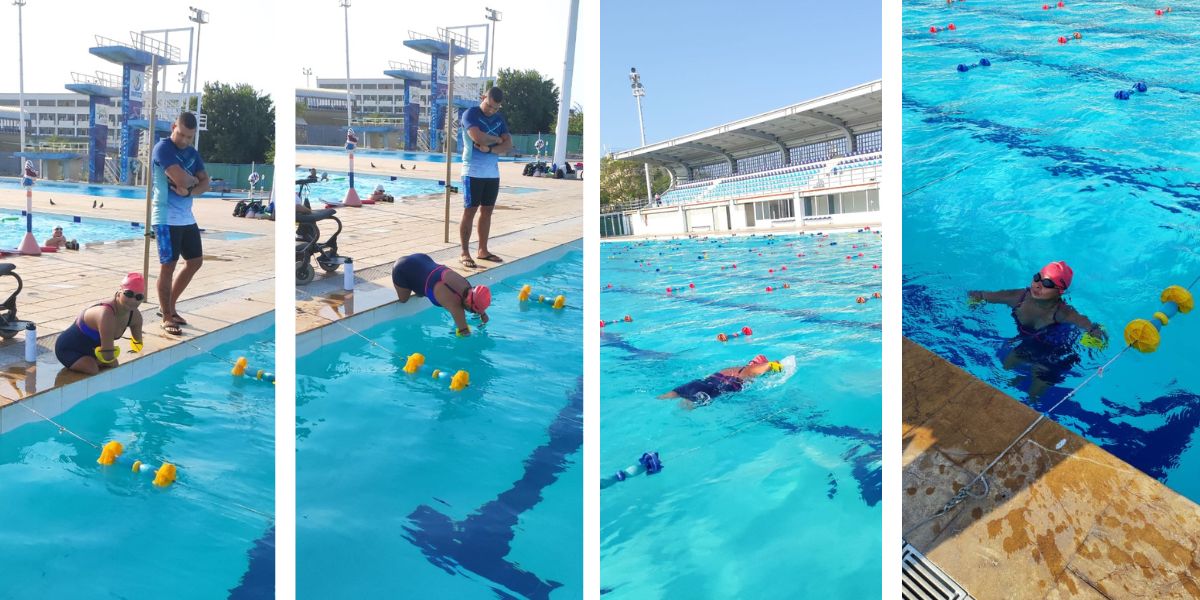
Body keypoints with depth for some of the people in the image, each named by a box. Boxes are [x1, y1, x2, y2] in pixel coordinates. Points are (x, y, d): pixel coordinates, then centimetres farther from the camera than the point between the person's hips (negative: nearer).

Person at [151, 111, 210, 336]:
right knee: (168, 266, -3)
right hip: (167, 218, -8)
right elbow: (180, 178, -23)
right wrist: (194, 179, -3)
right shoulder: (163, 148, -11)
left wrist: (189, 190, -14)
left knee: (195, 261, 14)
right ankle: (167, 317, 6)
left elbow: (205, 184, 5)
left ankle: (169, 305, 28)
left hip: (187, 217, 8)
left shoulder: (192, 153, 13)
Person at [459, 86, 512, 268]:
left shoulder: (499, 119, 12)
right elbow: (479, 138, -23)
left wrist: (489, 149, -15)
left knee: (487, 211, 10)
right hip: (473, 172, -6)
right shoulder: (470, 114, -6)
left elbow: (508, 146, 2)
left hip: (493, 172, 6)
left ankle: (483, 250, 18)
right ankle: (465, 253, 1)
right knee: (470, 211, -4)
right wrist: (497, 139, -6)